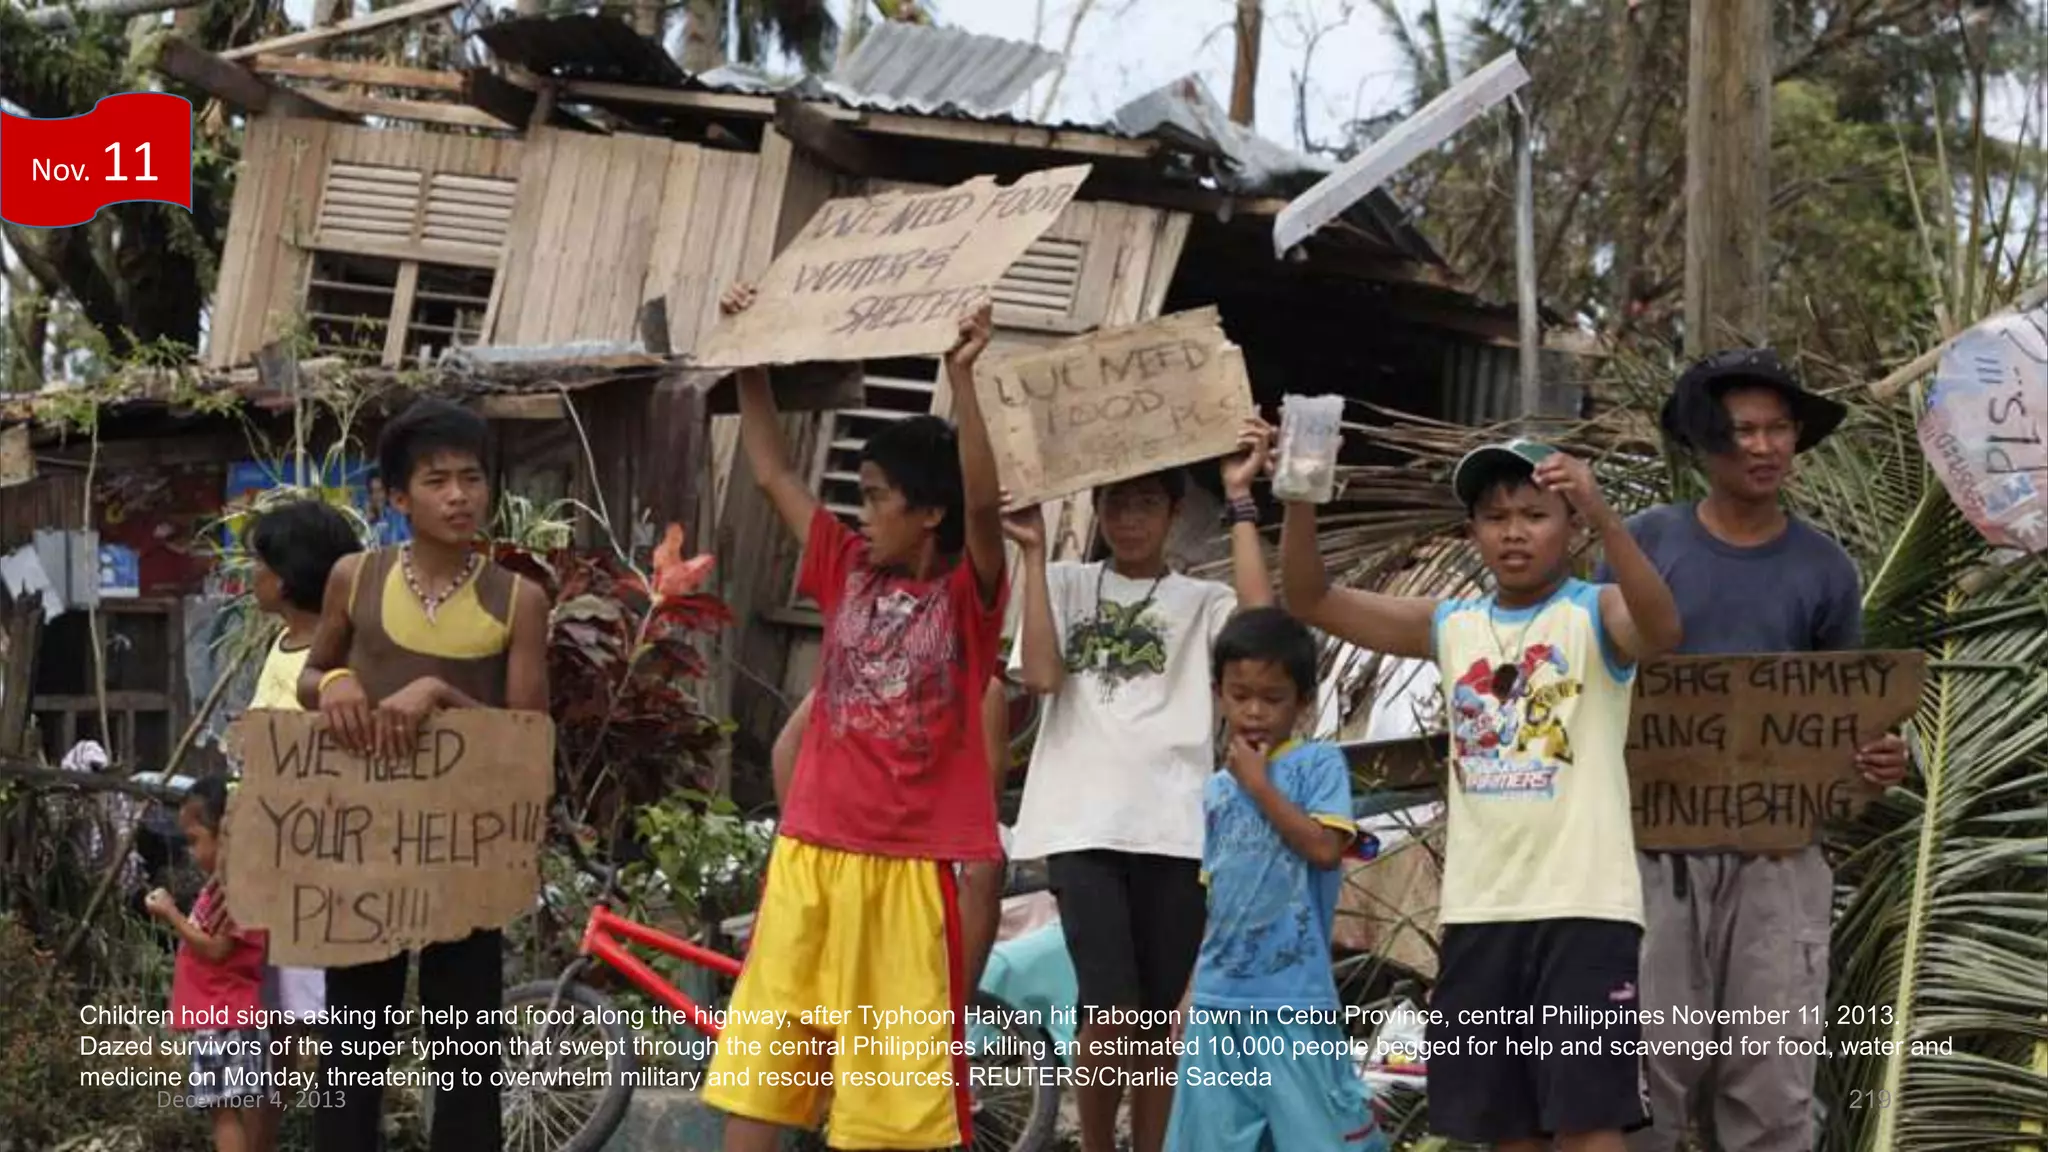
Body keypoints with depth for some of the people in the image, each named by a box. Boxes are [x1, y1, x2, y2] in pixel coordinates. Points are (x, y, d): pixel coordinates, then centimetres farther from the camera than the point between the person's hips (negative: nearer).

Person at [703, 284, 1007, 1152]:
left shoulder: (967, 593, -4)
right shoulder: (847, 571, 9)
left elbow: (984, 502, -22)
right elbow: (772, 472, 16)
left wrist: (960, 373, -30)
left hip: (908, 861, -4)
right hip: (811, 850, 4)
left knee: (902, 1069, 3)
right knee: (755, 1060, 3)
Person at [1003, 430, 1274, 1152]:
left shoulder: (1201, 601, 13)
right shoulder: (1067, 585, 13)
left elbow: (1262, 622, -10)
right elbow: (1039, 675, -4)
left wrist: (1240, 501, -7)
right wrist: (1034, 552, -4)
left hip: (1173, 829, 1)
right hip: (1083, 826, -1)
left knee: (1160, 1021, 5)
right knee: (1110, 1015, -12)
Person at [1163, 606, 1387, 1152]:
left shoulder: (1319, 763, -2)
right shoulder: (1216, 787, 14)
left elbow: (1325, 848, -17)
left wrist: (1258, 783, -10)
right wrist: (1193, 988, 15)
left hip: (1294, 998, -6)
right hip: (1220, 999, 6)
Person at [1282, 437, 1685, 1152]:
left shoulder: (1596, 615, -3)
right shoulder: (1452, 626, 11)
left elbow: (1662, 629, -26)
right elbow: (1312, 601, 7)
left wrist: (1602, 514, -40)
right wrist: (1300, 501, -10)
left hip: (1583, 906, -5)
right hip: (1479, 910, 5)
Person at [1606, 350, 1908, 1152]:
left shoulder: (1825, 568, 6)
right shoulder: (1647, 543, 1)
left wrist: (1876, 760, -9)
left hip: (1778, 847, 1)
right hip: (1655, 838, -1)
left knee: (1774, 1077, 0)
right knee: (1649, 1064, 0)